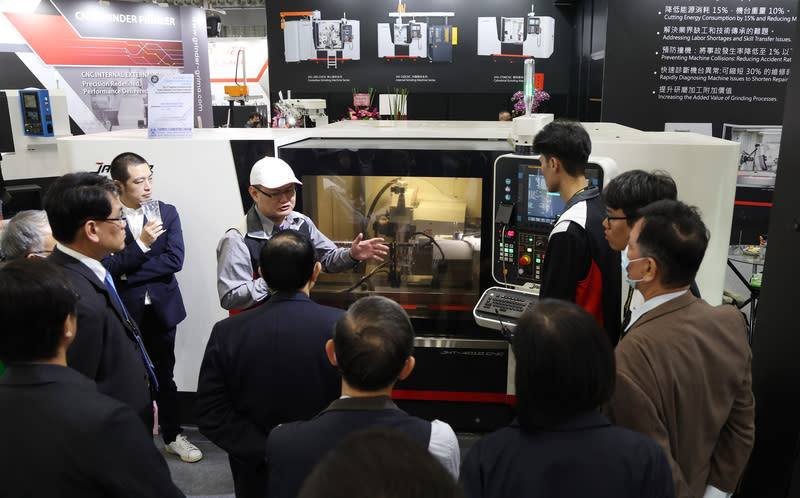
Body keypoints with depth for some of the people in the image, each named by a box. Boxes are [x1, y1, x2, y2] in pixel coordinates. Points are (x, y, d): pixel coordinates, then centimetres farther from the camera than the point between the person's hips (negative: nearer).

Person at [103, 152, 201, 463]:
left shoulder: (167, 213, -1)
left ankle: (173, 436, 27)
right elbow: (107, 268, -14)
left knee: (164, 376, 13)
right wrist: (142, 244, -25)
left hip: (161, 308, 2)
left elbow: (175, 260, -10)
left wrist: (129, 272, -13)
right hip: (124, 312, -2)